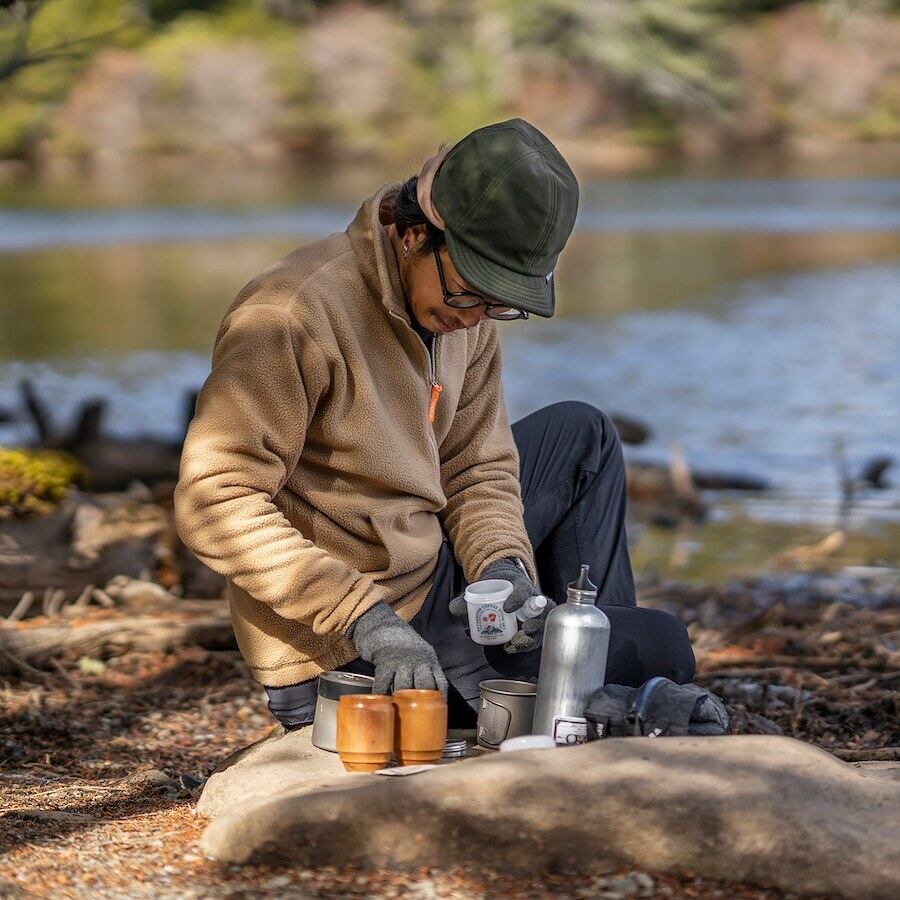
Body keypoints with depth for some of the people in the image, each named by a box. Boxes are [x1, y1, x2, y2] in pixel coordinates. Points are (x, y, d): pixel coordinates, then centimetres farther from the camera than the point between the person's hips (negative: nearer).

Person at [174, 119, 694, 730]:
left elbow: (478, 468, 8)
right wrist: (367, 620, -34)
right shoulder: (294, 315, -24)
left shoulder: (464, 315, 2)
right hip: (348, 654, -8)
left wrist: (502, 567, -14)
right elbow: (215, 502, -29)